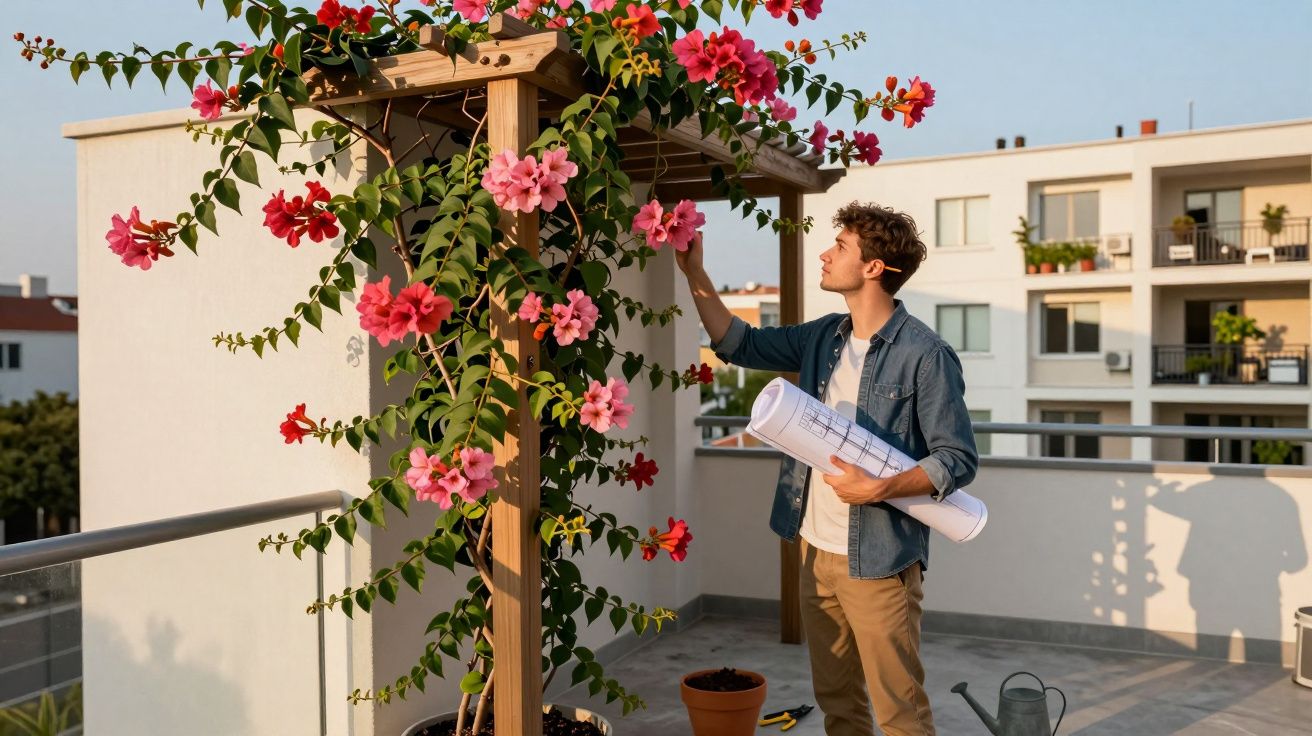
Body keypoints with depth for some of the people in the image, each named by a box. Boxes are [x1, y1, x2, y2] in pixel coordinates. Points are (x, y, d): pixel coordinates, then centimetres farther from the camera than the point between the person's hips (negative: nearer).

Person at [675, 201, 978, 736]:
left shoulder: (925, 355, -14)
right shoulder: (823, 337, 7)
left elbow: (958, 460, -12)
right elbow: (740, 345, 14)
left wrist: (879, 489, -23)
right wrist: (695, 275, 7)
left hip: (878, 561, -7)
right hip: (815, 550, 7)